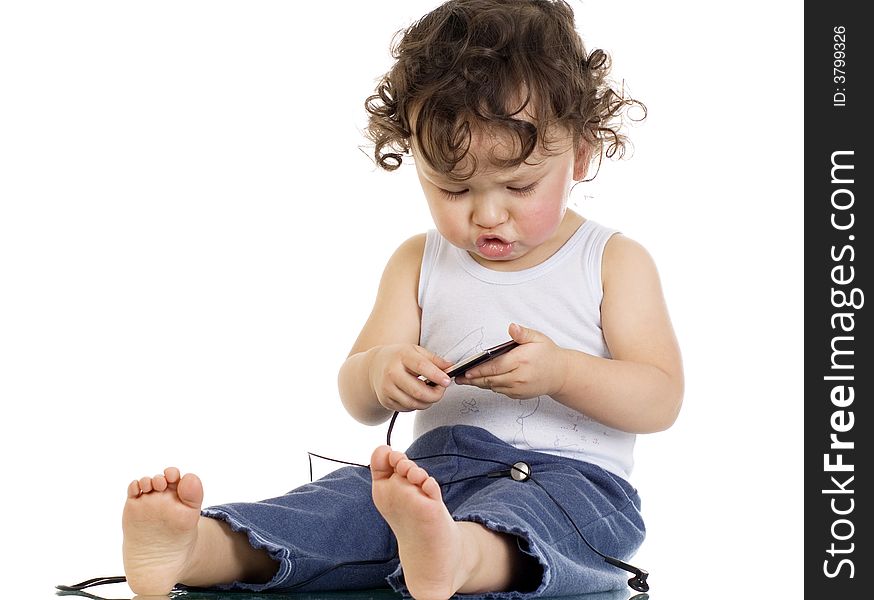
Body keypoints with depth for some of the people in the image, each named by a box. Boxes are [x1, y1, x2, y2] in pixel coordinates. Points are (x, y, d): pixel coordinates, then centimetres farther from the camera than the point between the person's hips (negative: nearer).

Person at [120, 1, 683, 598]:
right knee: (348, 500, -25)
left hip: (572, 477, -3)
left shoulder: (615, 262, 7)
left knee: (534, 509, -39)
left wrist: (560, 371, -20)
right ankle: (200, 548, -49)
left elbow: (661, 398, -1)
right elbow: (357, 397, 13)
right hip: (439, 467, 4)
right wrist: (381, 373, -14)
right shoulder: (420, 263, 16)